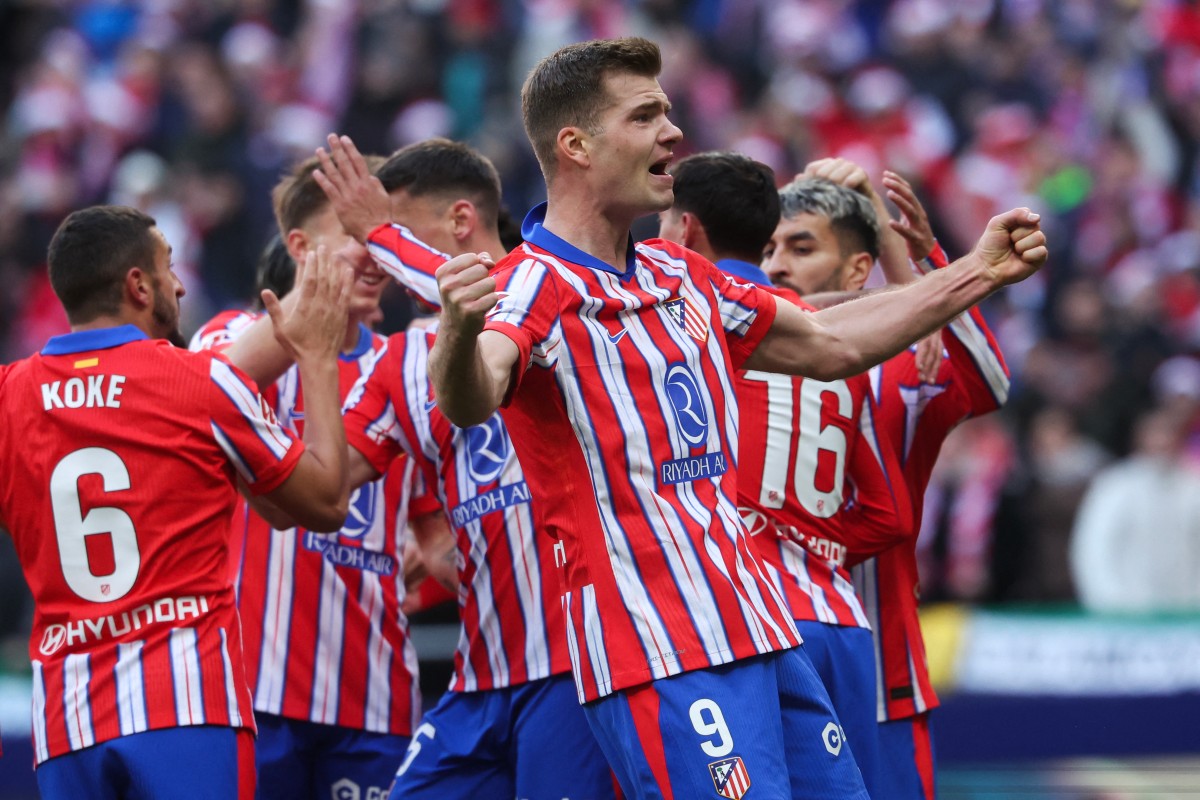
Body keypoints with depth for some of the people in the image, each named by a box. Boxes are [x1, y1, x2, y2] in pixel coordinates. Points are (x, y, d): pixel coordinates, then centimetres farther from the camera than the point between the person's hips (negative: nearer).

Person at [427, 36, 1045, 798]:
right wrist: (460, 335, -55)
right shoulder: (534, 286, -11)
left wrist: (978, 272, 29)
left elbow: (828, 344, 29)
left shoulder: (681, 278, 16)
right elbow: (470, 399, -32)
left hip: (761, 634, 9)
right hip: (658, 656, -9)